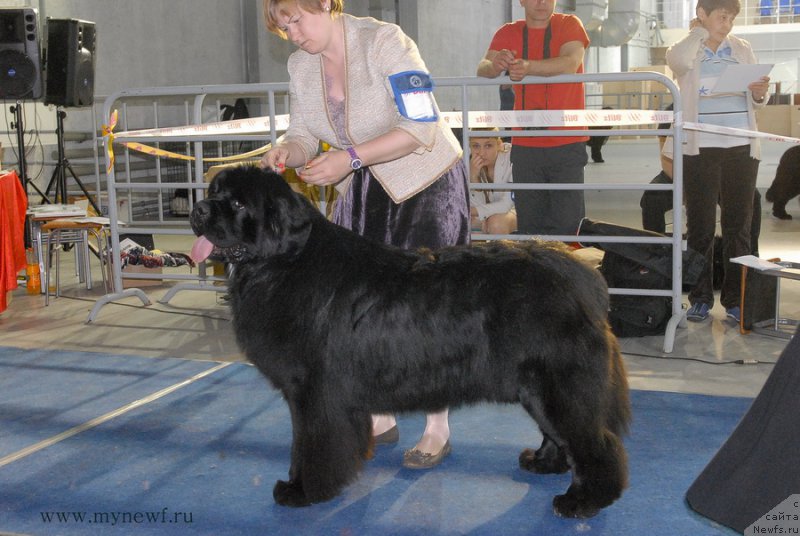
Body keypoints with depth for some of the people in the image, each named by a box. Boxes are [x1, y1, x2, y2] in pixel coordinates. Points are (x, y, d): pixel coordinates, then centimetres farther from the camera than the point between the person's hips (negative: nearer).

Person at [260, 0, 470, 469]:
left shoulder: (384, 41, -20)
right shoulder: (301, 65, 1)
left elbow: (421, 127, -25)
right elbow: (305, 133, 4)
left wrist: (349, 158, -31)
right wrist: (288, 151, -20)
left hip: (428, 183, -6)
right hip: (364, 189, 6)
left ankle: (438, 430, 5)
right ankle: (381, 418, 17)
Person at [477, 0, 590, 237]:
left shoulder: (569, 24, 2)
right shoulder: (508, 33, 9)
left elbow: (570, 64, -17)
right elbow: (482, 70, -5)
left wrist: (528, 67, -34)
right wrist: (495, 65, -29)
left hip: (567, 143, -2)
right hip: (525, 144, 2)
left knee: (568, 224, -7)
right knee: (529, 224, 4)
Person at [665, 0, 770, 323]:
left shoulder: (743, 49, 13)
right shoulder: (687, 48, 5)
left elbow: (756, 101, 15)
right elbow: (679, 61, -22)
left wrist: (760, 93, -8)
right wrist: (699, 32, -4)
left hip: (741, 148, 3)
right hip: (700, 148, -3)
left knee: (738, 225, 4)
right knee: (700, 226, 0)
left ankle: (735, 299, 10)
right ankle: (700, 298, 8)